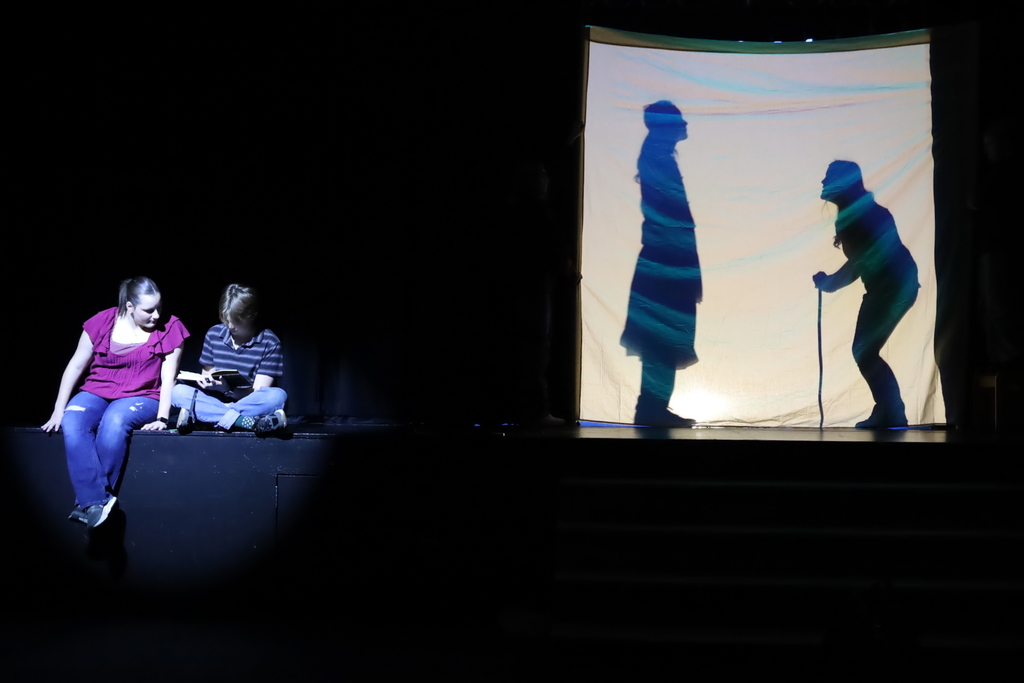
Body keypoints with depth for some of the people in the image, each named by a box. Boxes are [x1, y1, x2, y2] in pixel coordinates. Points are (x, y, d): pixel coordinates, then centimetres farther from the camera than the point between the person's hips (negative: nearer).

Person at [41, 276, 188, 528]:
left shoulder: (170, 328, -4)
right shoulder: (102, 322, -1)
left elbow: (168, 376, -5)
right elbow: (76, 366, 3)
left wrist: (162, 417, -15)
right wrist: (58, 410, -1)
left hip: (141, 397, -2)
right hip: (96, 393, 2)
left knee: (115, 421, -37)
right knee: (71, 423, -31)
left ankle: (87, 502, -26)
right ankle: (96, 502, -36)